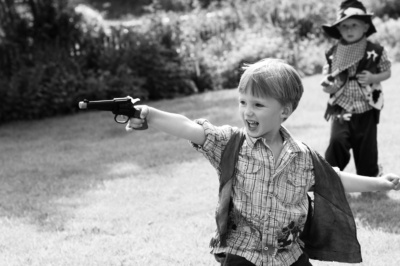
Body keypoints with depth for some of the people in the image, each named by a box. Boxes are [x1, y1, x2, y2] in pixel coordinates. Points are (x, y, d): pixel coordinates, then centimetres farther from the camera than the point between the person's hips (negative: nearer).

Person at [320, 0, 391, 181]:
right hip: (341, 108, 0)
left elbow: (387, 72, 5)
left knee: (366, 148, 7)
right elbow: (329, 78, 7)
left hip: (367, 109, 0)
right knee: (337, 141, -20)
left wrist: (373, 78, -15)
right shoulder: (333, 53, -2)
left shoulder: (376, 51, -6)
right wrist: (328, 86, -16)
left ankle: (371, 179, 32)